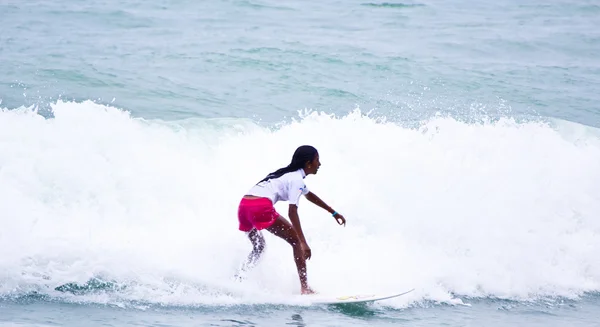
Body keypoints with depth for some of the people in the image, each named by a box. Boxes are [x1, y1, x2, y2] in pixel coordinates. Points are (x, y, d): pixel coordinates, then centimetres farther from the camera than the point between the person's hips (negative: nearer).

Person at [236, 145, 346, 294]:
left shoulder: (288, 174, 29)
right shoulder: (296, 179, 0)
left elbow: (309, 195, 46)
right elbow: (292, 212, -11)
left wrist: (333, 212, 53)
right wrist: (303, 243, -15)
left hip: (243, 205, 9)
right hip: (261, 207, -9)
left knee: (258, 247, 30)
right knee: (296, 241, 0)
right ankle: (304, 288, -8)